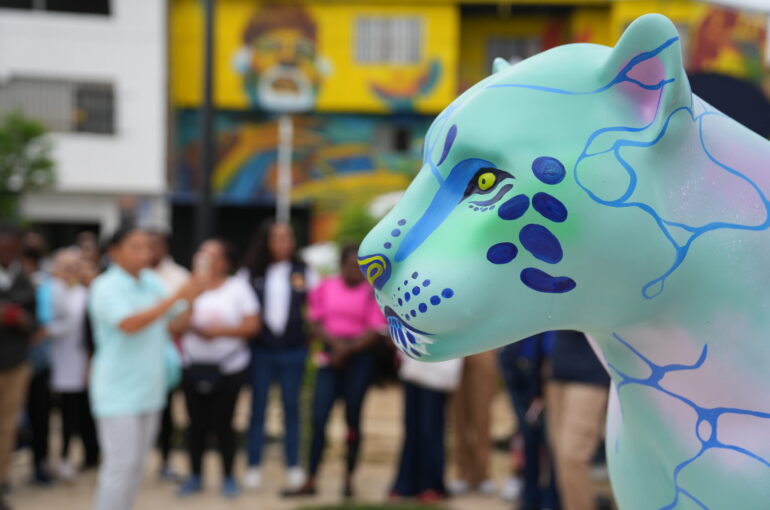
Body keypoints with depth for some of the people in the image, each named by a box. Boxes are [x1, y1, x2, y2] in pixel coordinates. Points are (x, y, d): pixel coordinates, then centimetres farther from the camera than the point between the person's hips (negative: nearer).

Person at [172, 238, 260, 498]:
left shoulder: (238, 287, 0)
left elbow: (252, 325, -7)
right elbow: (176, 326, 0)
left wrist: (220, 330, -15)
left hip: (229, 368, -2)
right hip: (194, 367, 2)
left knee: (223, 422, -1)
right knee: (197, 422, 5)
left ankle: (228, 477, 13)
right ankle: (195, 475, 18)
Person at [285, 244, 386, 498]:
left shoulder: (373, 293, -2)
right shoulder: (325, 288, 6)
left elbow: (375, 333, -6)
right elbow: (317, 325, 5)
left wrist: (347, 349, -12)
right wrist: (335, 343, -11)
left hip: (360, 358, -2)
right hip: (330, 357, 2)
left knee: (353, 420, 3)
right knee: (319, 418, -4)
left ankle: (349, 480, 14)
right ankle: (310, 482, 2)